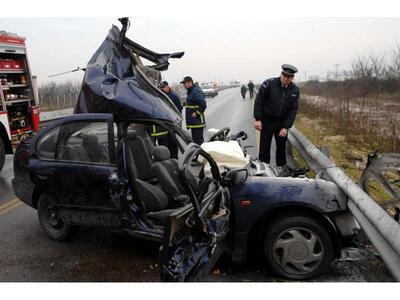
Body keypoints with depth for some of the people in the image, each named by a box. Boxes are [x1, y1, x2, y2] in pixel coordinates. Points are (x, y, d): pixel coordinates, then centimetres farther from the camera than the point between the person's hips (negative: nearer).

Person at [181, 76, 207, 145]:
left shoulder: (196, 91, -15)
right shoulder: (191, 91, 18)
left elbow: (203, 104, -25)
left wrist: (197, 113, -20)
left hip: (197, 123, -11)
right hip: (193, 122, 11)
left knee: (198, 140, -9)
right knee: (195, 140, 17)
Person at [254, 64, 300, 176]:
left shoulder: (295, 90, -4)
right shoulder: (269, 83, -14)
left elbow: (293, 110, -4)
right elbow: (259, 101, -11)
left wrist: (286, 127, -11)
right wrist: (258, 119, -15)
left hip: (282, 122, 3)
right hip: (267, 120, -3)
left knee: (281, 145, 14)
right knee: (265, 146, 1)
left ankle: (281, 166, 32)